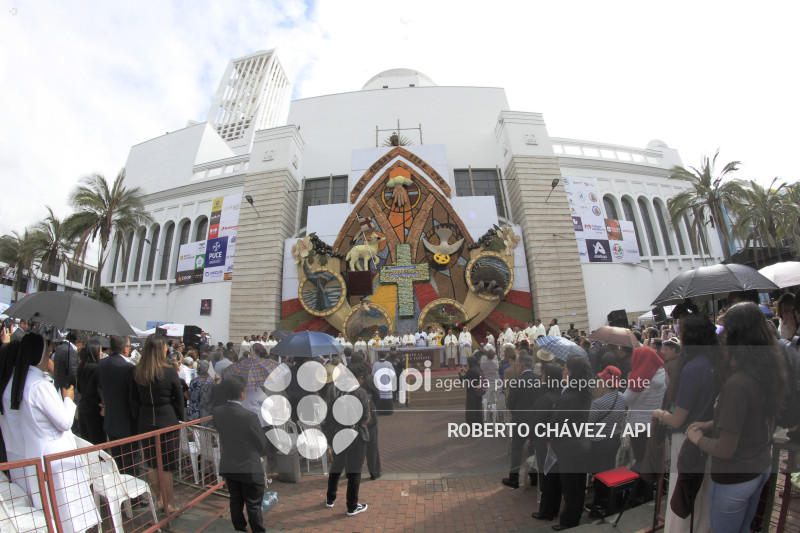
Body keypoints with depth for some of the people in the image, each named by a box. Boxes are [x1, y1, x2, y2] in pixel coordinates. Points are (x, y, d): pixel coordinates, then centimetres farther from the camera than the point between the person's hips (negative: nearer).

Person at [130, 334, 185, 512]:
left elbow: (134, 400, 6)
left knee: (152, 465, 17)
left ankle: (158, 500, 31)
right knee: (166, 466, 6)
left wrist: (140, 417, 17)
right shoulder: (169, 371, -16)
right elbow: (179, 399, -8)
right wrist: (179, 419, 7)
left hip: (146, 423, 5)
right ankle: (169, 503, 17)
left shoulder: (138, 372, -3)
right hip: (167, 422, -4)